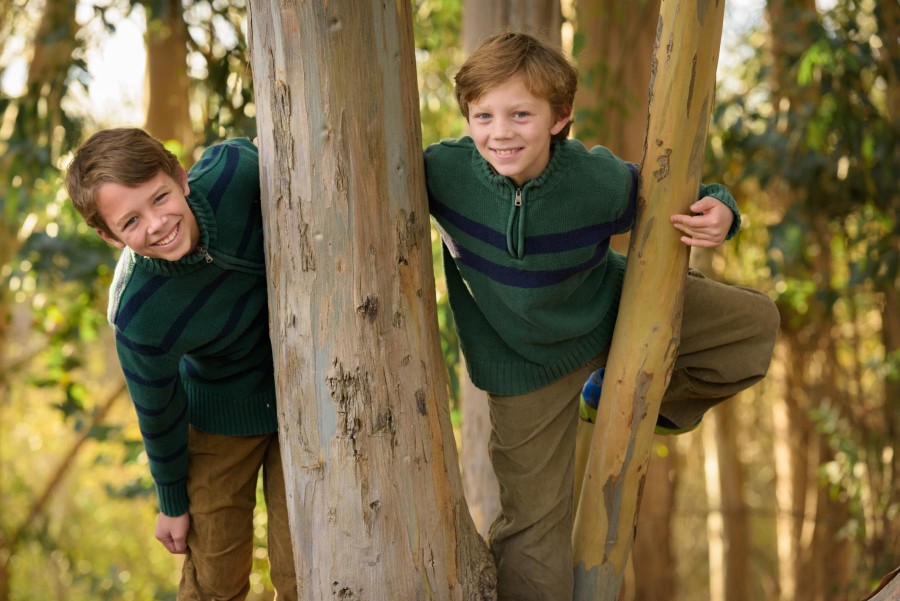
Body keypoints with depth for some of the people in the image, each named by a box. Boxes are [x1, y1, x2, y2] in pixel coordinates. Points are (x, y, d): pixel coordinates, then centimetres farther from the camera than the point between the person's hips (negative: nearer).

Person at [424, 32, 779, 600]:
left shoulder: (599, 180, -29)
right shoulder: (444, 170, -29)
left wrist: (717, 211, -30)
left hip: (616, 312, 2)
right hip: (527, 363, -2)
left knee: (754, 322, 0)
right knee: (535, 519, 3)